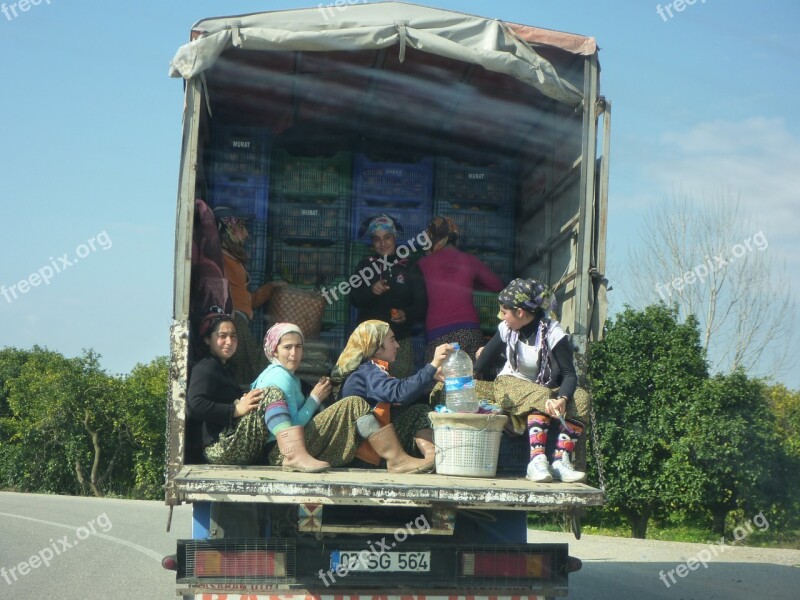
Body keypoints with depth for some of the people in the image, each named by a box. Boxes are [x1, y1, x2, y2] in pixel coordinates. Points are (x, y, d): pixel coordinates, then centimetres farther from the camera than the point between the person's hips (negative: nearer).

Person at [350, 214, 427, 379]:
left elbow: (422, 302, 0)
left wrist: (407, 314, -20)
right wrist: (371, 290, -19)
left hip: (400, 340, -1)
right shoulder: (365, 266, 8)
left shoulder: (409, 267, 4)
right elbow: (355, 300, 1)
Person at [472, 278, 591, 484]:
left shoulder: (553, 334, -14)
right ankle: (537, 460, -50)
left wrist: (562, 399, -39)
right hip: (509, 386, 0)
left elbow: (569, 374, -20)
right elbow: (481, 363, 8)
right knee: (539, 399, -34)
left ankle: (561, 460, -39)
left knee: (581, 399, -28)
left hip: (545, 389, 0)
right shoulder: (506, 329, -3)